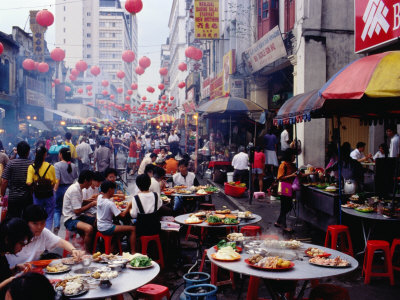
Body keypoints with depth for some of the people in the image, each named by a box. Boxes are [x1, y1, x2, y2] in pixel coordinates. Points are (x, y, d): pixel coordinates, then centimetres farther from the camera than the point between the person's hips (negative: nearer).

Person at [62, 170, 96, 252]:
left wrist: (92, 201, 9)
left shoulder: (78, 188, 9)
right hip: (70, 219, -10)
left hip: (78, 217, 10)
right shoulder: (74, 190, -20)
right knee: (89, 228, -34)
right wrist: (92, 204, -14)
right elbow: (77, 211, -22)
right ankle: (88, 253, -18)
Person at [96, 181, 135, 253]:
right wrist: (128, 206, -9)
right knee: (132, 229, -11)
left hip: (99, 227, 9)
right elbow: (122, 215, -22)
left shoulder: (99, 197, -1)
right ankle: (133, 252, -10)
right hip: (107, 229, -9)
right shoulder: (110, 204, -23)